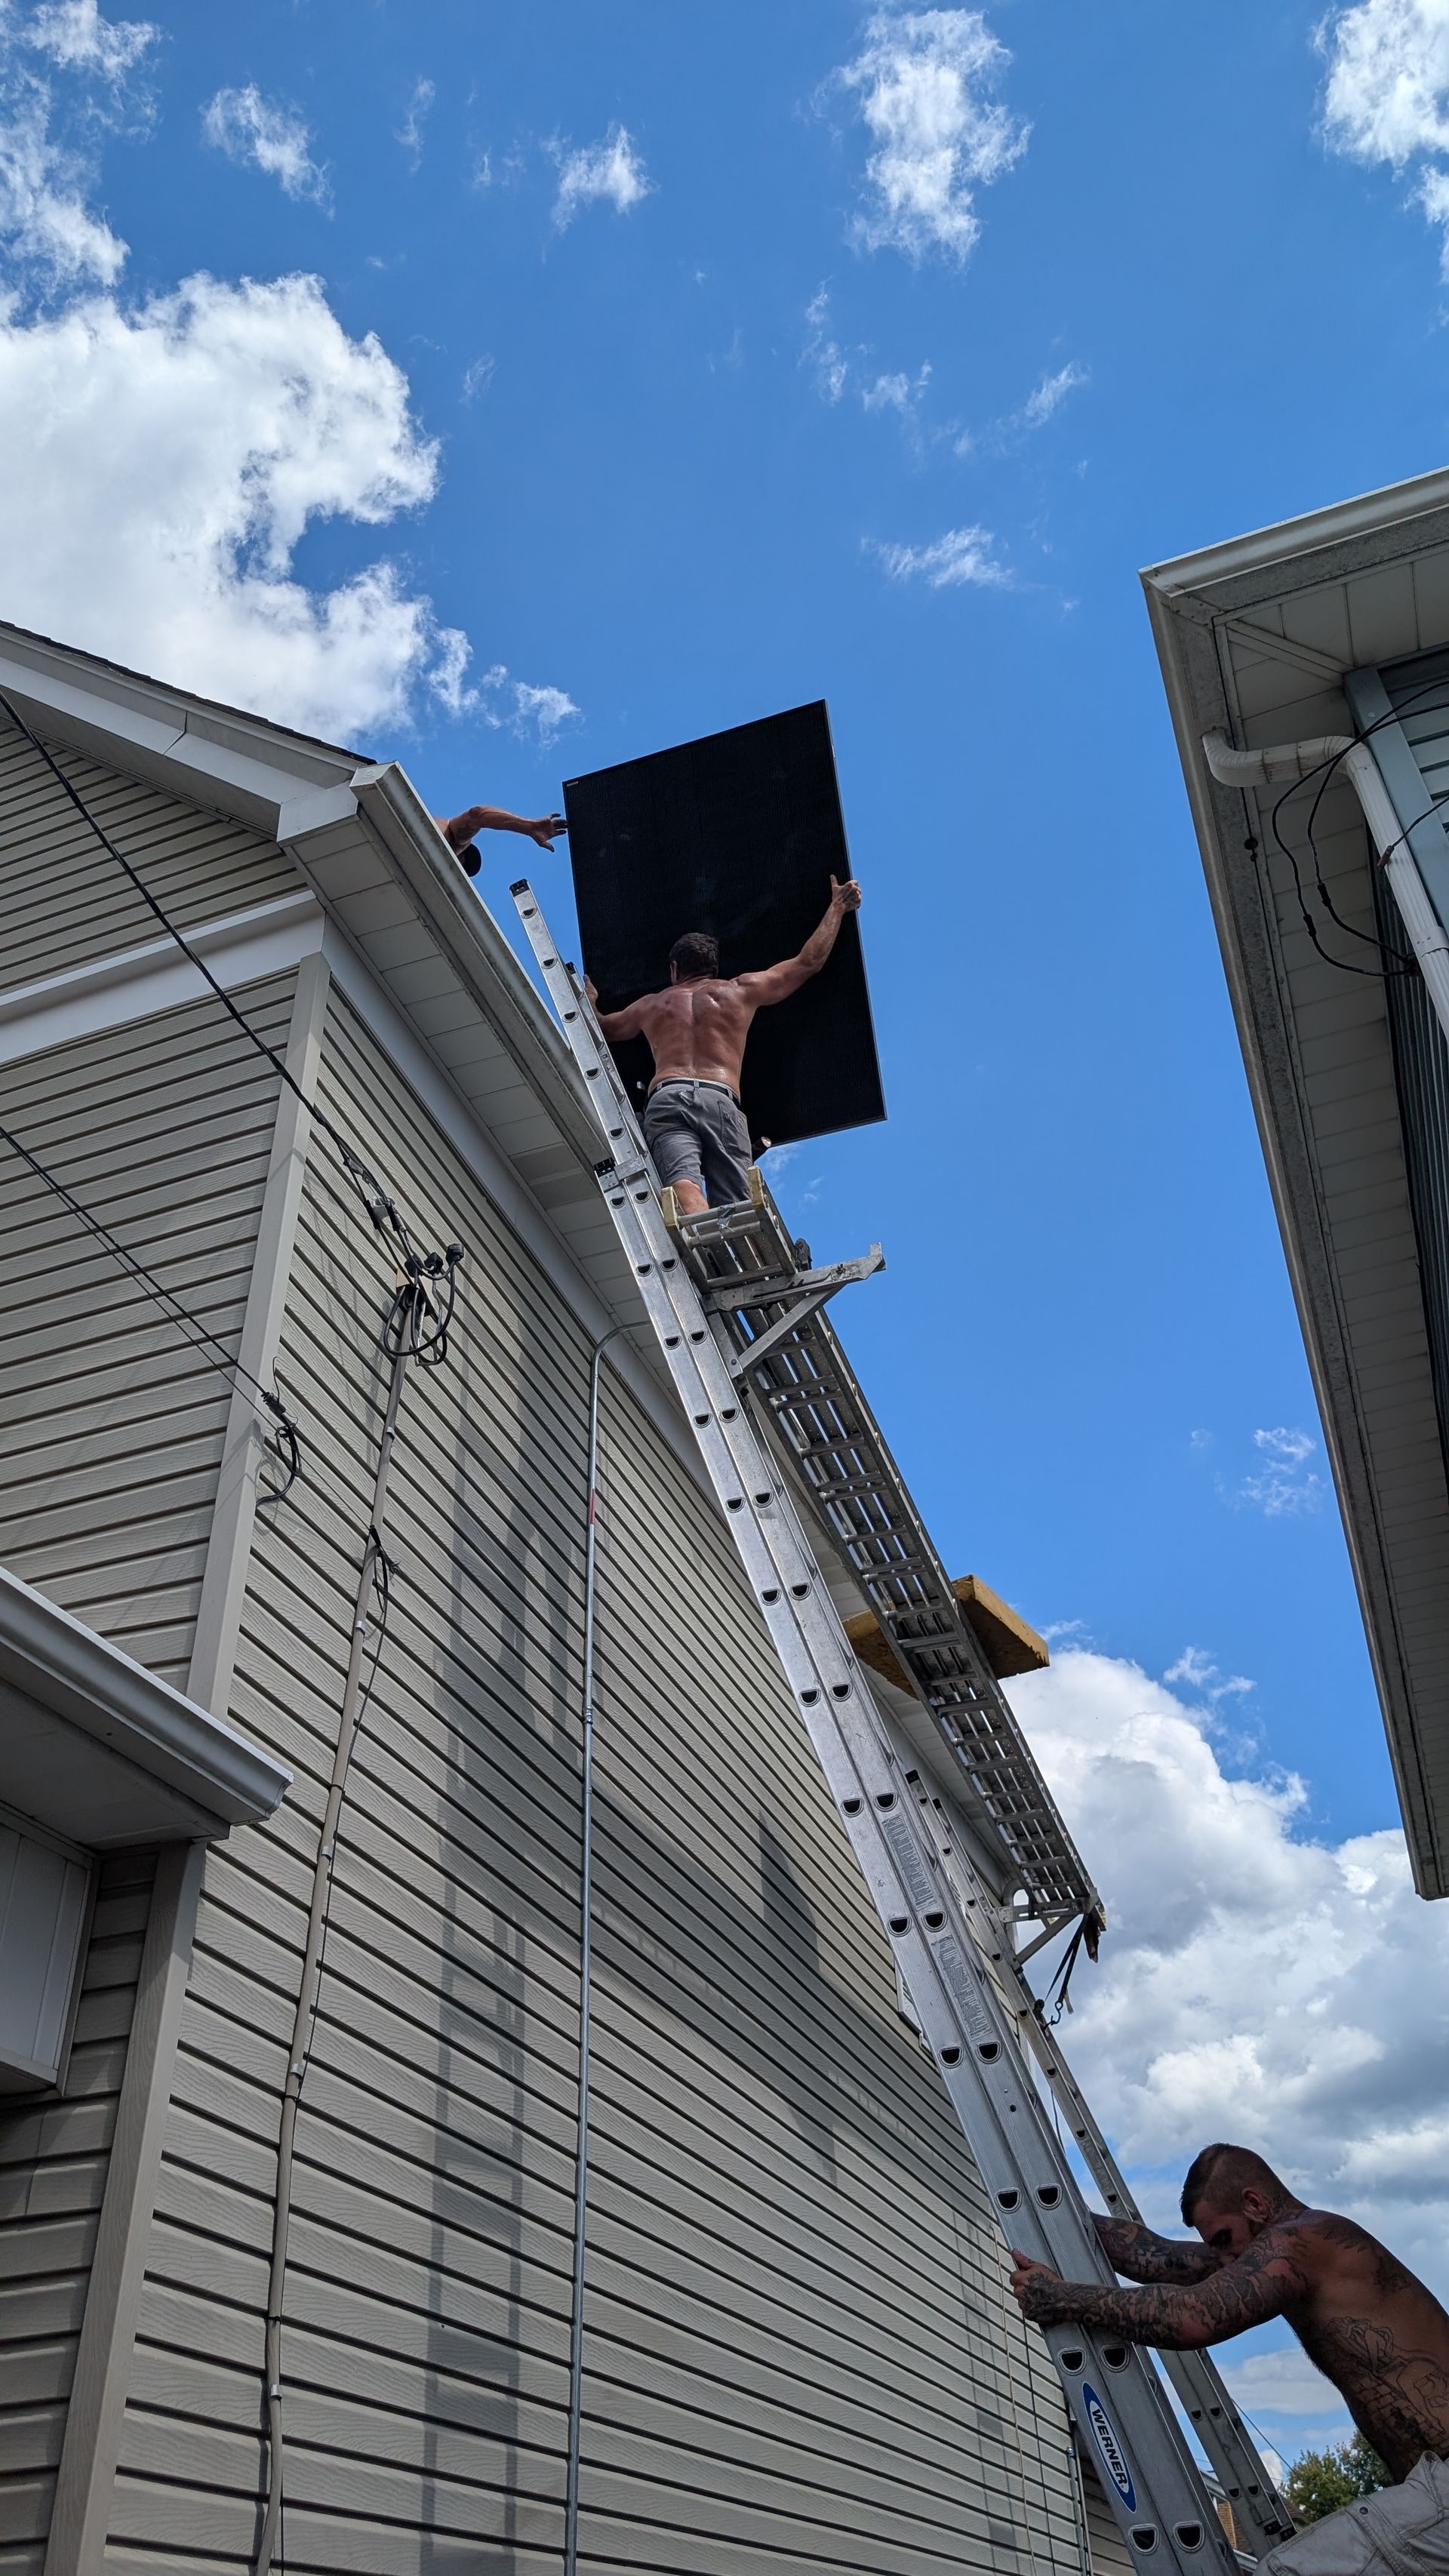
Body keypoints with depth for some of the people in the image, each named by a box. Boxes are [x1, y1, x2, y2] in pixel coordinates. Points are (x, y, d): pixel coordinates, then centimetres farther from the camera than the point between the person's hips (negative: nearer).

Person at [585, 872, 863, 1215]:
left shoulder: (651, 1004, 32)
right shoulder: (741, 990, 28)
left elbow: (604, 1028, 51)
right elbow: (809, 962, 34)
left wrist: (590, 1004, 74)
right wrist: (838, 906, 48)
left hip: (664, 1097, 0)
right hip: (720, 1098, 0)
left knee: (683, 1182, -25)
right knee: (732, 1205, -13)